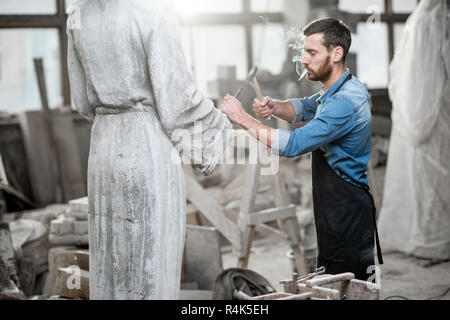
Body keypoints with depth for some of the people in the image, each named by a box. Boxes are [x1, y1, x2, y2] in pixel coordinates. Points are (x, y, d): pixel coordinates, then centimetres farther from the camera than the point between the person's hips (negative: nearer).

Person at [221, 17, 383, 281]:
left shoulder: (345, 102, -24)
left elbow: (293, 145, -28)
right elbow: (304, 108, 21)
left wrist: (244, 119, -20)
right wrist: (274, 106, -3)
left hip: (347, 210, -10)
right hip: (333, 205, 10)